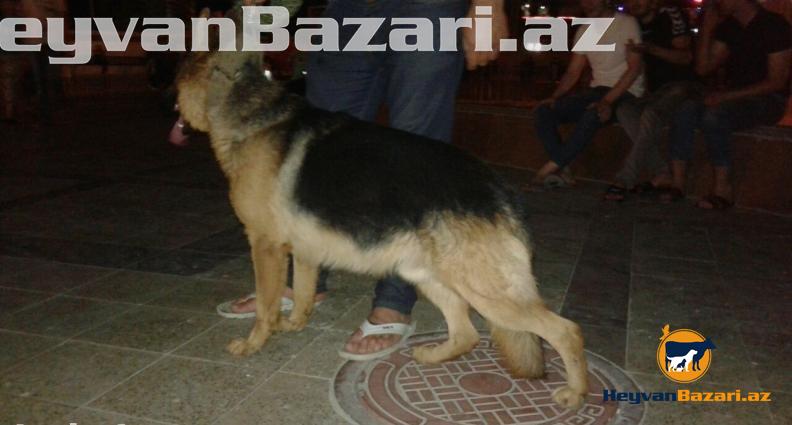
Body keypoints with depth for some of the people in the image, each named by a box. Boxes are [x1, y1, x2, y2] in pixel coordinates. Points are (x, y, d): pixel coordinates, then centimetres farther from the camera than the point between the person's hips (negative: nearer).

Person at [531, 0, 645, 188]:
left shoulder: (627, 23, -5)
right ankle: (562, 172, -24)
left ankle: (550, 168, -28)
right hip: (596, 91, 6)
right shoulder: (584, 31, 13)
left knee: (592, 116, -39)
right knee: (543, 111, -14)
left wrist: (608, 101, -25)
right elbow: (573, 72, 12)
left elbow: (635, 68, -14)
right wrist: (554, 97, -7)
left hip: (626, 92, -6)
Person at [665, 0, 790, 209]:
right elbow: (703, 69, 8)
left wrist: (727, 96, -22)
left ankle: (722, 189, -25)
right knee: (685, 109, -20)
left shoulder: (774, 25, -11)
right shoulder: (728, 27, 10)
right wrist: (706, 29, -1)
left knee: (713, 115, -33)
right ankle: (676, 183, -23)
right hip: (734, 98, 6)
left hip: (768, 100, -6)